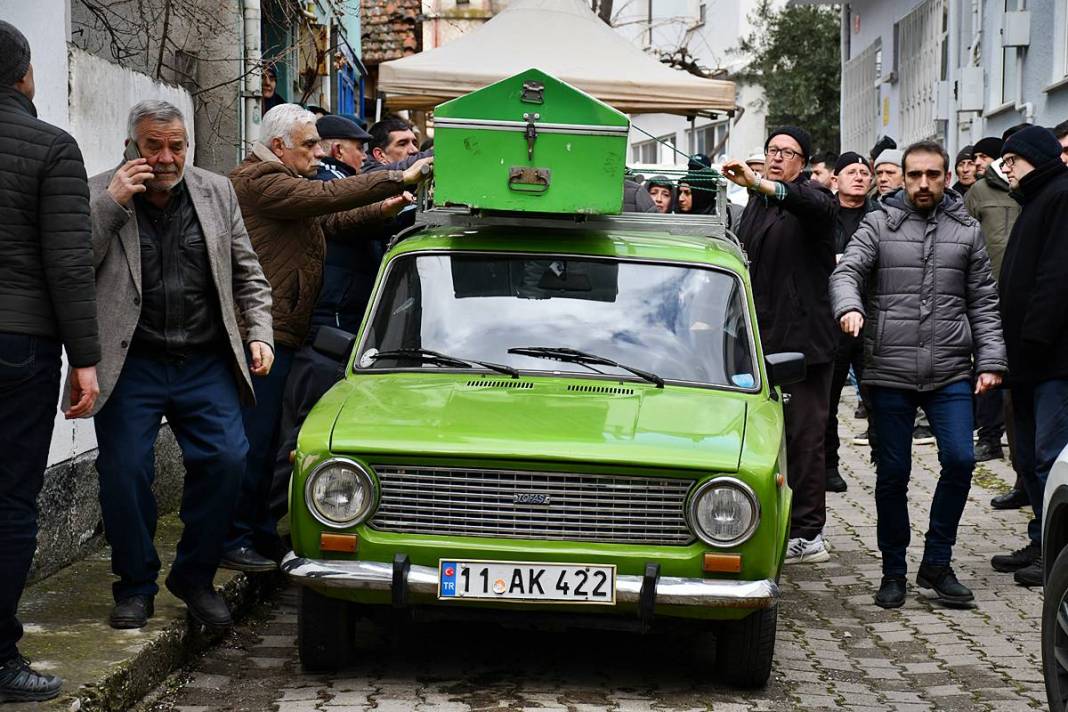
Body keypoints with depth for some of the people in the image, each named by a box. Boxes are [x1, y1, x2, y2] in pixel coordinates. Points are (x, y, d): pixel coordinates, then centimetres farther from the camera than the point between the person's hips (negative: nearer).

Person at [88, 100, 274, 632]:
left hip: (206, 363, 2)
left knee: (225, 460, -8)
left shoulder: (217, 192, 10)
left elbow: (247, 272, 15)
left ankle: (194, 577, 11)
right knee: (124, 471, -5)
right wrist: (111, 203, -15)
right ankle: (135, 585, 14)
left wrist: (259, 333, 3)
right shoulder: (98, 194, 1)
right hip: (131, 365, -2)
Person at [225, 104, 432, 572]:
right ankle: (234, 540, -1)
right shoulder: (260, 182, -11)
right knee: (252, 441, -6)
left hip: (279, 332, 11)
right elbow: (325, 198, -20)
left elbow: (329, 221, 19)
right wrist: (397, 179, -19)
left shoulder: (283, 181, 23)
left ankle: (259, 533, 21)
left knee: (262, 441, 14)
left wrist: (382, 209, 3)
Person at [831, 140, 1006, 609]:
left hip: (950, 374, 1)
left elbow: (983, 302, 12)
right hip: (889, 373, -1)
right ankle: (893, 572, 18)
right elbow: (846, 271, -9)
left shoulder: (966, 232, 11)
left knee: (959, 460, -11)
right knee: (893, 473, 4)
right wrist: (850, 307, -30)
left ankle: (936, 565, 6)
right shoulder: (879, 225, 5)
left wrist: (990, 361, 3)